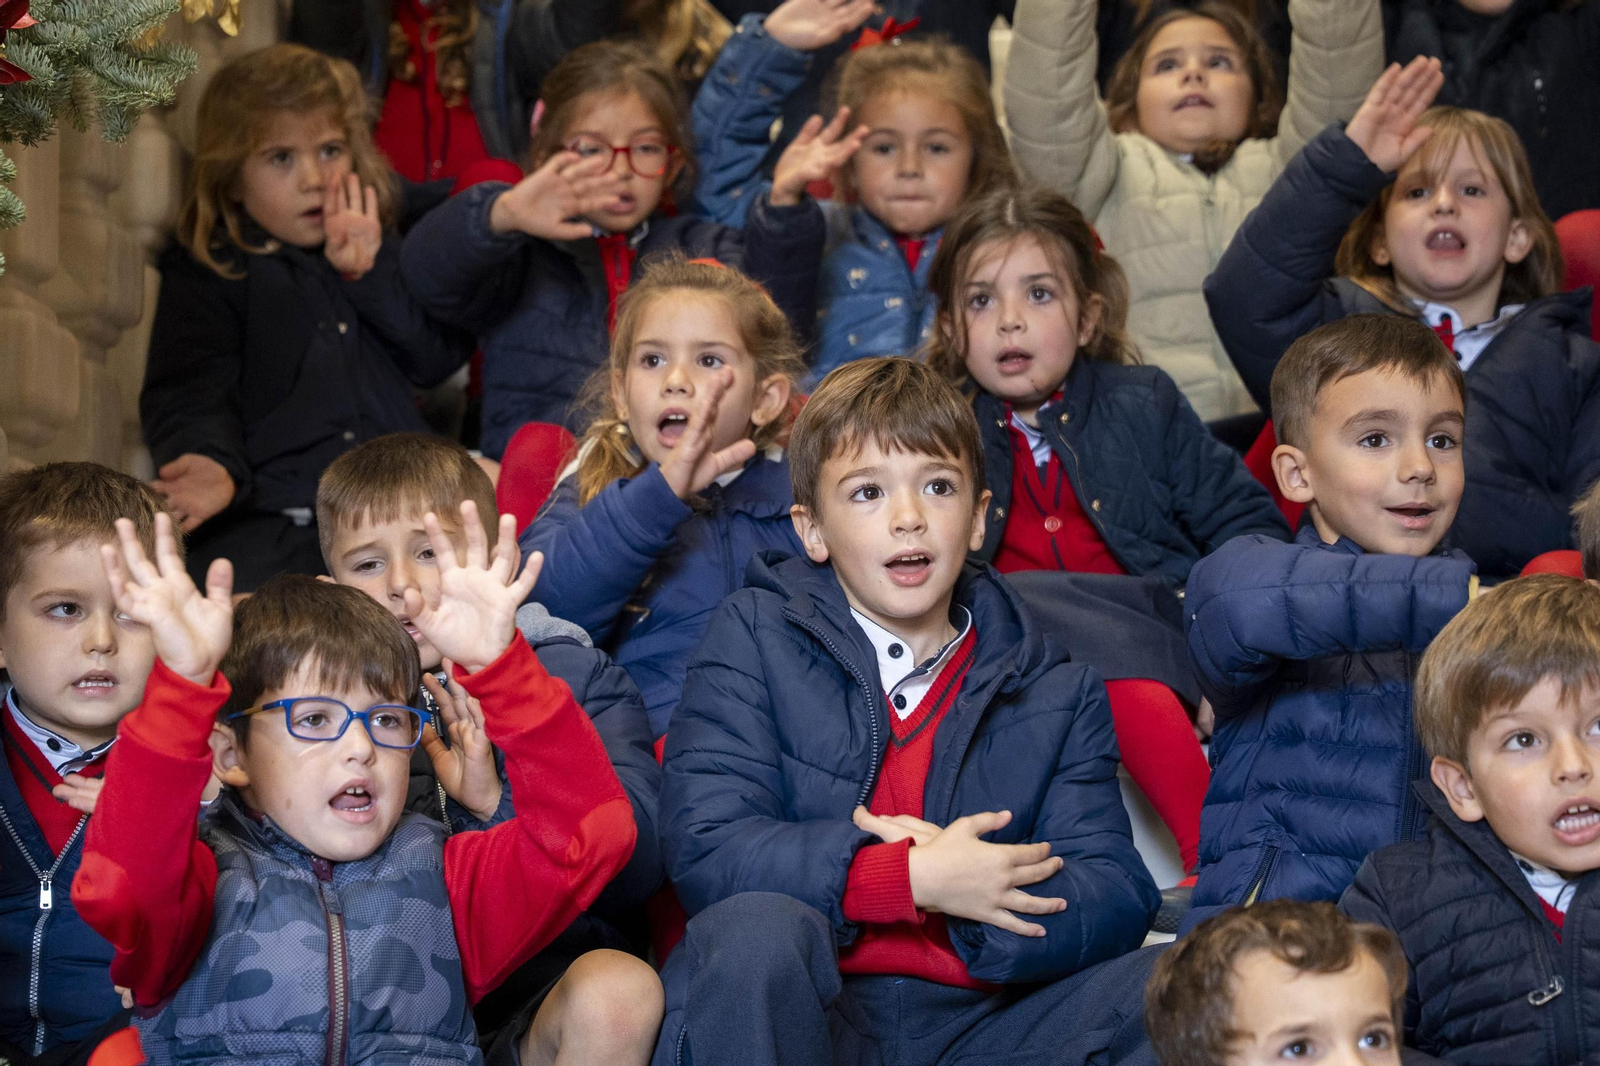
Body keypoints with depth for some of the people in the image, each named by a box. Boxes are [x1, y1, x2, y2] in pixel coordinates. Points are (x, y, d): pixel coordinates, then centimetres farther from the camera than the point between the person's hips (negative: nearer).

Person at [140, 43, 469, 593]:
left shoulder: (380, 256, 24)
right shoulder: (203, 272, 10)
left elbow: (439, 360, 12)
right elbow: (189, 394, -3)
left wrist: (370, 273, 0)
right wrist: (212, 464, -25)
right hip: (273, 519, -4)